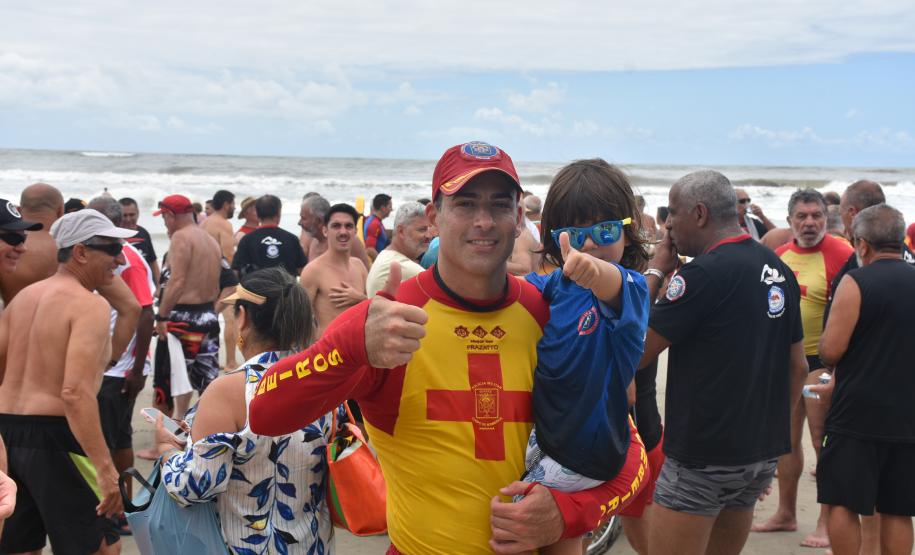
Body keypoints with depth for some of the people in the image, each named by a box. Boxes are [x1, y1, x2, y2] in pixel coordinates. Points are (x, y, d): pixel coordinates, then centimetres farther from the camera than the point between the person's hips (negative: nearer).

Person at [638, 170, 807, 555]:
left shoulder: (703, 273, -17)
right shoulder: (778, 271, 8)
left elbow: (635, 353, -15)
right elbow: (798, 366, 14)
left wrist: (655, 270, -6)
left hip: (702, 458, -8)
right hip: (761, 455, 8)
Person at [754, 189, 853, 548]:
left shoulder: (839, 253, -13)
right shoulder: (779, 255, 7)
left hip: (822, 360, -7)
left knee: (823, 442, -3)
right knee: (787, 439, 14)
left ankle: (827, 523, 8)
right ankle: (786, 513, 27)